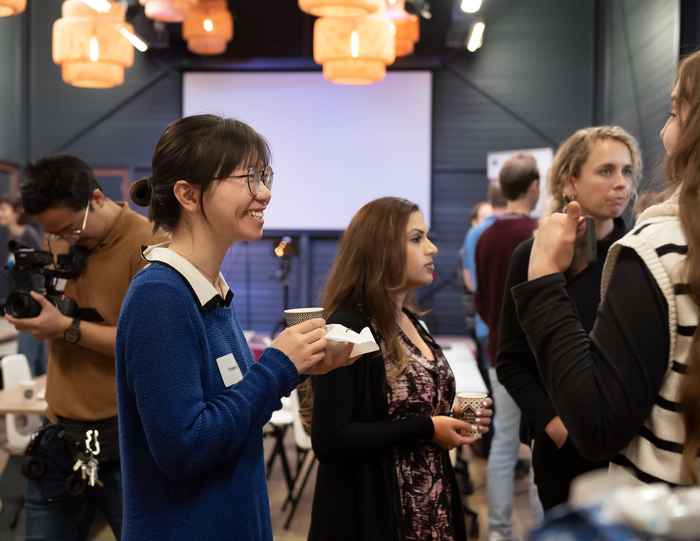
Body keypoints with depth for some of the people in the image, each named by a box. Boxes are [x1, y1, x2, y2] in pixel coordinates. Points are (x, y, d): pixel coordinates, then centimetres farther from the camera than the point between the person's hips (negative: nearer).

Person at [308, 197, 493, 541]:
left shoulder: (411, 321, 8)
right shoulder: (347, 328, -18)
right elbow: (329, 440, -23)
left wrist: (453, 418, 0)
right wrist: (425, 429, -21)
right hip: (374, 512, -8)